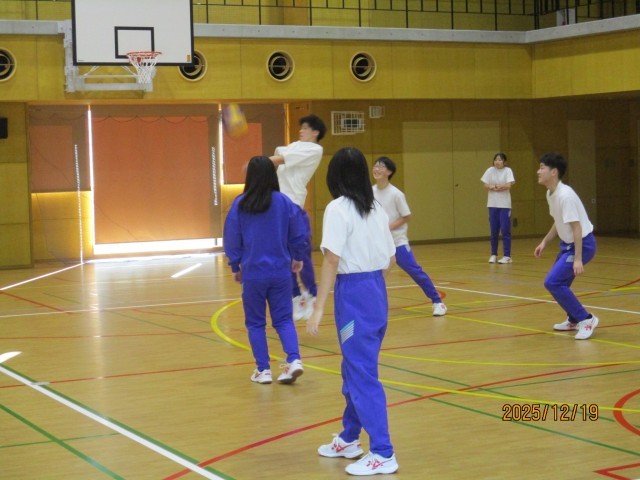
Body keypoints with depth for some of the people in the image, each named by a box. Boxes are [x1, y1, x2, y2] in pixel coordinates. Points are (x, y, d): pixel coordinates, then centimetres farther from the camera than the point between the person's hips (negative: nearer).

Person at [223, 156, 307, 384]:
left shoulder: (240, 205, -7)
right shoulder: (284, 202, -4)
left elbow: (231, 239, -1)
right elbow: (298, 235, 3)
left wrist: (235, 267, 14)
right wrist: (297, 257, 21)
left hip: (253, 273, -1)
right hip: (281, 272, 1)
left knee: (255, 322, 11)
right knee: (283, 319, 10)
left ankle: (263, 370, 9)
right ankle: (294, 360, -8)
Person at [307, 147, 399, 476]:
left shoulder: (338, 209, -12)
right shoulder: (376, 209, 9)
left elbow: (332, 260, -19)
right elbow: (390, 259, 12)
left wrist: (318, 308, -19)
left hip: (353, 294, -8)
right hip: (377, 290, 8)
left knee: (362, 373, -3)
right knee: (355, 368, 20)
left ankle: (383, 454, -1)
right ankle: (349, 439, 32)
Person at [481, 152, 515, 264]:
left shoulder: (507, 171, -4)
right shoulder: (490, 170, 3)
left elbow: (508, 185, -15)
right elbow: (486, 186, -1)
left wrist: (494, 186, -8)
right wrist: (500, 187, -14)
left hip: (505, 205, -3)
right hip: (492, 204, 3)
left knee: (505, 230, -4)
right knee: (494, 231, 7)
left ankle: (507, 256, 0)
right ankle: (493, 254, 17)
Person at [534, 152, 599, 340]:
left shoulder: (565, 195, -24)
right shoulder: (551, 194, 4)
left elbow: (576, 227, -25)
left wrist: (578, 259, -28)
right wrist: (544, 242, 15)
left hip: (582, 243, -10)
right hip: (567, 243, 10)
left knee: (552, 282, -17)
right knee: (558, 283, 16)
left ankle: (586, 319, -8)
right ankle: (574, 320, 34)